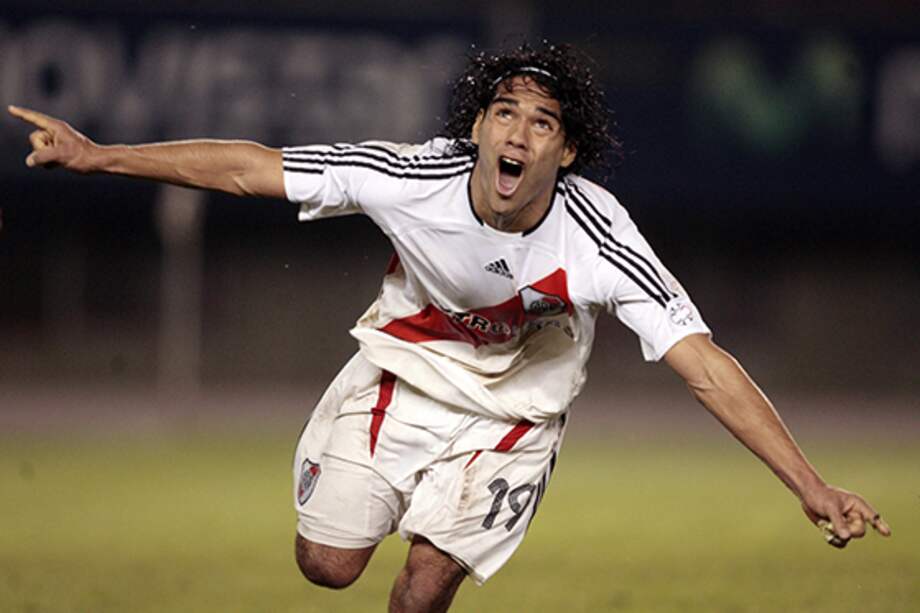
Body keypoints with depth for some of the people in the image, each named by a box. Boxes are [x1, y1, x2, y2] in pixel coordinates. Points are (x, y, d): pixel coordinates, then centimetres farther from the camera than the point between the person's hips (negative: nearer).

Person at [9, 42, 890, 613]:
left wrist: (809, 486, -38)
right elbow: (249, 169, -20)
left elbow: (705, 365, -32)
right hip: (404, 366, 2)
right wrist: (98, 157, -20)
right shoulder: (413, 177, -28)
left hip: (511, 411, -2)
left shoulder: (597, 240, -32)